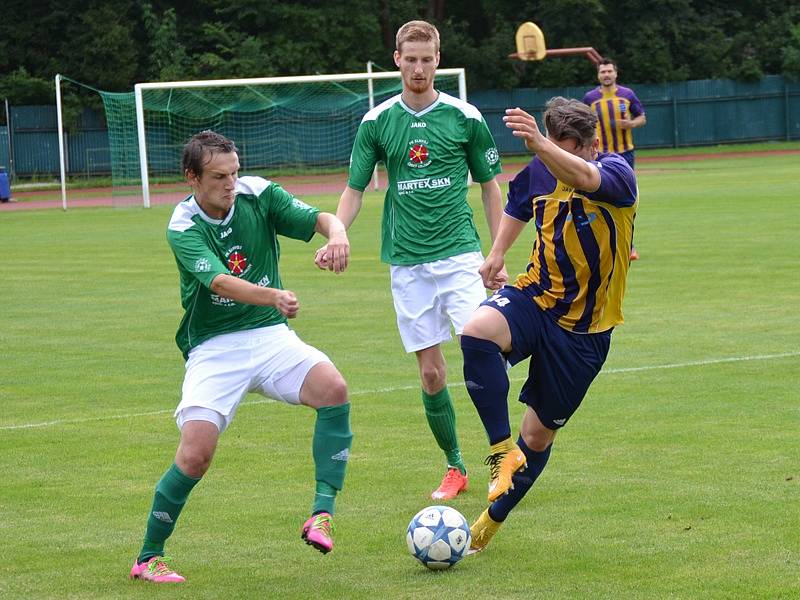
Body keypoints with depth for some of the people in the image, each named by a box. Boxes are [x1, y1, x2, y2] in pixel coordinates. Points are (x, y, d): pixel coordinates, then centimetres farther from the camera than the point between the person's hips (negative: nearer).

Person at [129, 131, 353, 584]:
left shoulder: (257, 194, -3)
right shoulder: (184, 229, -13)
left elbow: (319, 219, -10)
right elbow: (222, 283, -29)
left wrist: (337, 233, -35)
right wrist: (273, 296, -48)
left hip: (269, 334, 3)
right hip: (214, 348, -3)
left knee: (333, 389, -26)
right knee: (195, 456, -16)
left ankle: (322, 513, -18)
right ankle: (149, 558, 6)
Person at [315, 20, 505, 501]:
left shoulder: (465, 117, 1)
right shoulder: (377, 122, 4)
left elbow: (490, 186, 9)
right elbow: (355, 189, 9)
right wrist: (336, 235, -10)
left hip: (459, 253, -2)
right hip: (407, 262, 2)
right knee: (431, 373, 3)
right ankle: (455, 467, 18)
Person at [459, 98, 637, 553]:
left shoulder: (617, 174, -19)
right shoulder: (539, 173, -3)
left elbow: (584, 178, -45)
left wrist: (539, 143, -62)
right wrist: (497, 254, 17)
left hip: (584, 330, -3)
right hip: (534, 298, 3)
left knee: (539, 435, 7)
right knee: (477, 331, -33)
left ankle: (492, 520, 30)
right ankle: (503, 450, -23)